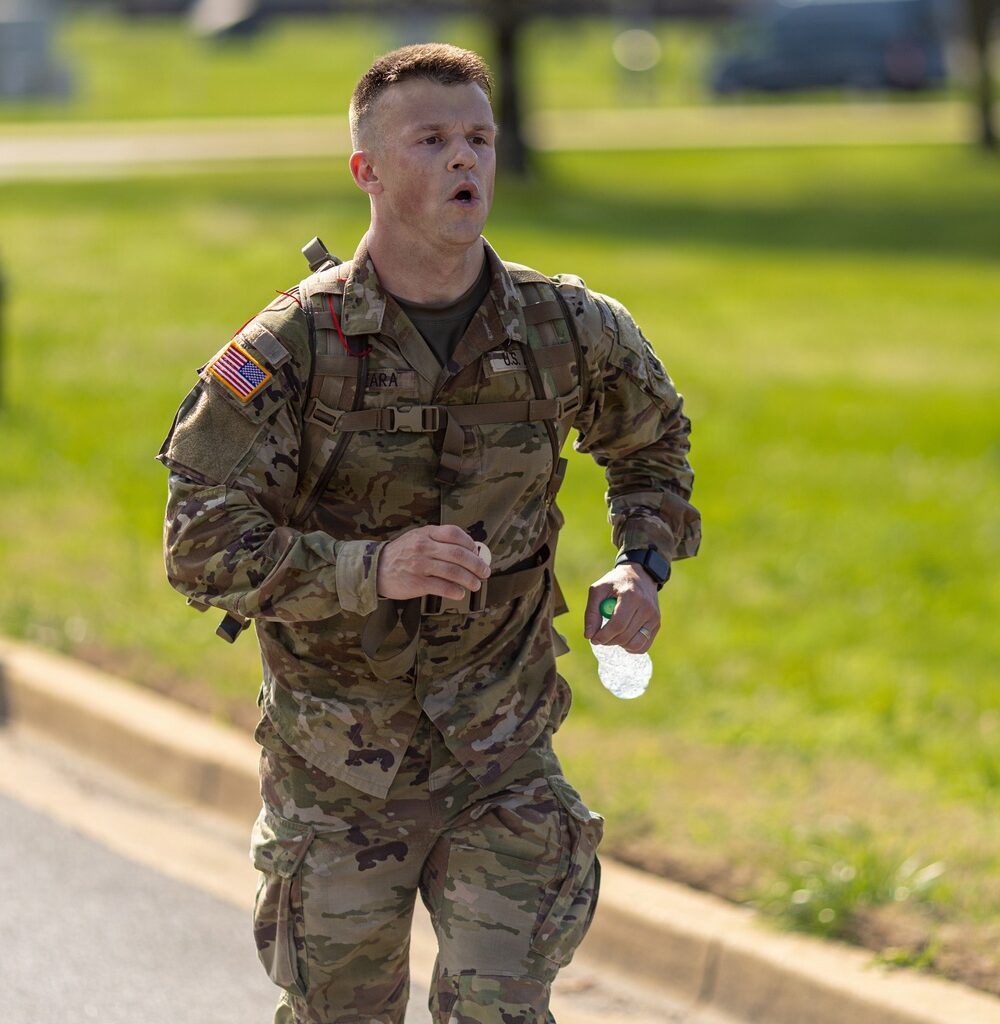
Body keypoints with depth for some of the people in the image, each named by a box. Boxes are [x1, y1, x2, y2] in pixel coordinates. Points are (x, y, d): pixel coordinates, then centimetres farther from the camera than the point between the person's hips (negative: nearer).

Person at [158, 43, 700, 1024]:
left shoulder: (565, 331, -5)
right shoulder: (291, 346, -14)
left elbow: (651, 440, 17)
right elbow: (203, 547, -18)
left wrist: (642, 564, -1)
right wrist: (373, 569, -31)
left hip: (502, 759, 1)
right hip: (338, 767, -1)